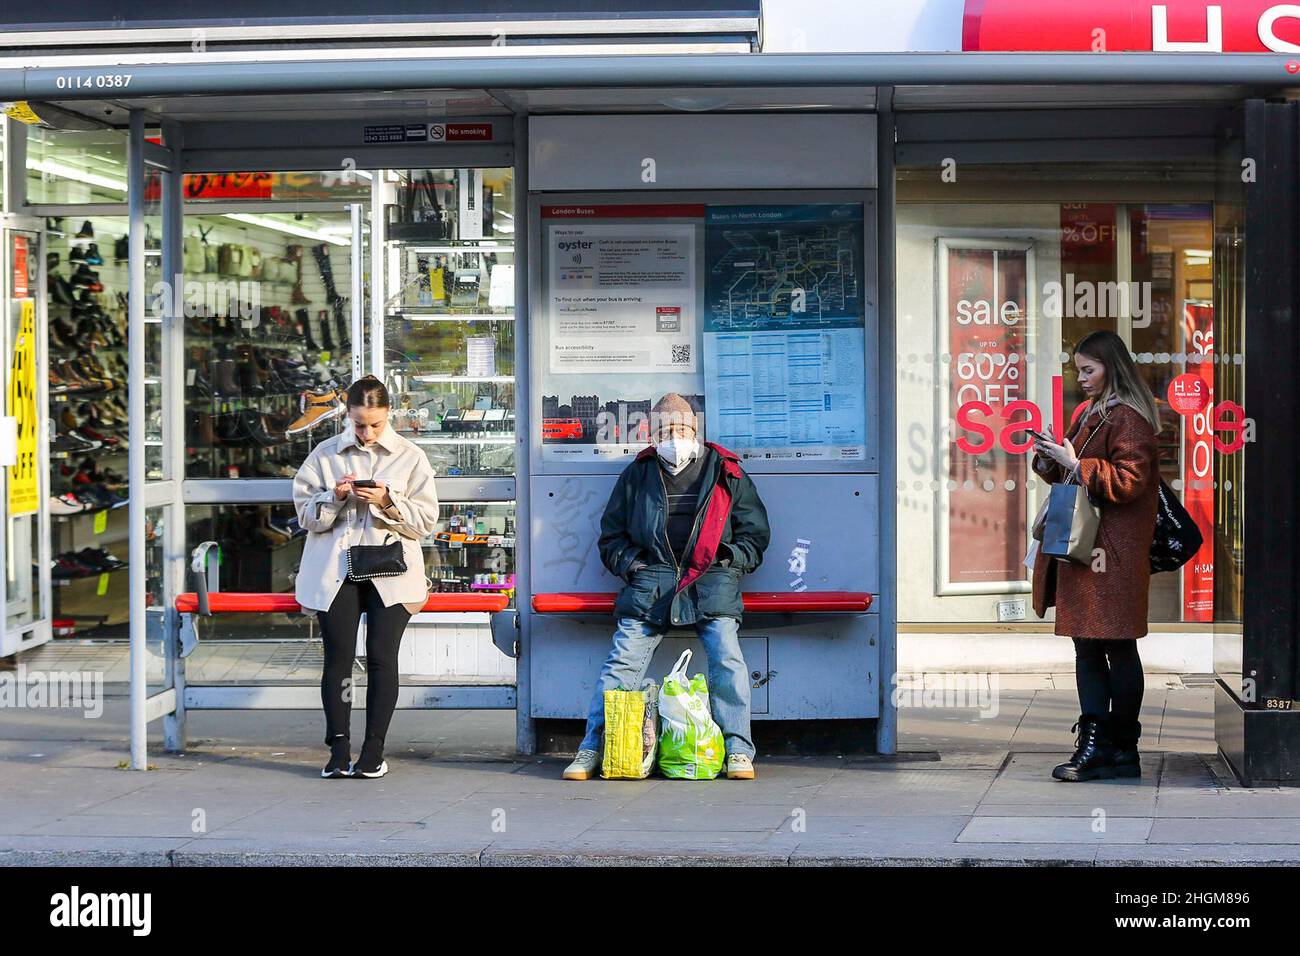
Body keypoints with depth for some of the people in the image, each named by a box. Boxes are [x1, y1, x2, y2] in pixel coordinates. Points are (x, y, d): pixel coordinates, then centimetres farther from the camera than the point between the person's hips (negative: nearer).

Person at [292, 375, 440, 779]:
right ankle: (338, 750, 0)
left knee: (382, 658, -5)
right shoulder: (325, 455, 9)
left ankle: (374, 750, 2)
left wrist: (388, 503, -14)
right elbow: (306, 514, 7)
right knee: (338, 656, -4)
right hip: (336, 571, 1)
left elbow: (425, 520, 3)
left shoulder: (410, 457, 7)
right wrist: (335, 498, -12)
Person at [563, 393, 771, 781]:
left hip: (711, 579, -1)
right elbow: (611, 534, 22)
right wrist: (632, 563, 5)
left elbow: (754, 532, 16)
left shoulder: (725, 473, 12)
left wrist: (727, 561, 1)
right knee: (622, 660, -9)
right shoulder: (636, 475, 16)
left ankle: (738, 750, -11)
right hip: (651, 578, 1)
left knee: (727, 658, -18)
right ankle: (592, 748, -5)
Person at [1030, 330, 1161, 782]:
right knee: (1087, 647, 7)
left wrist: (1076, 464, -19)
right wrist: (1050, 460, 7)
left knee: (1117, 647, -3)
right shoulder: (1089, 414, 19)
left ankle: (1121, 749, 2)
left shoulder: (1128, 419, -11)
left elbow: (1128, 481, -19)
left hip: (1112, 553, -10)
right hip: (1081, 546, 10)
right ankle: (1094, 742, 9)